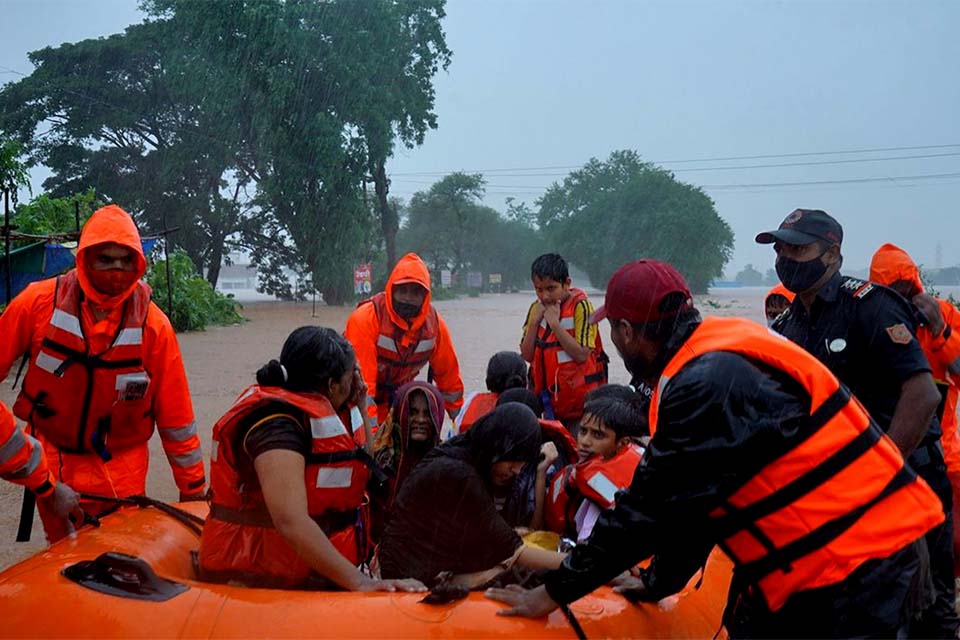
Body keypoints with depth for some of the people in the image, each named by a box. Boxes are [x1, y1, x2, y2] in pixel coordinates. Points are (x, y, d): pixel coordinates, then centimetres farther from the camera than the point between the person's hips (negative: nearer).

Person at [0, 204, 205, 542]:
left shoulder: (153, 325, -11)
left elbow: (175, 417, -6)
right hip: (52, 460, 1)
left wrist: (193, 489, 0)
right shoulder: (40, 302, -11)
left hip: (121, 470, -1)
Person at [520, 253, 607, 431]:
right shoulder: (537, 308, 5)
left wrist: (555, 323, -20)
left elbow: (581, 355, -20)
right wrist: (534, 321, -9)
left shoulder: (580, 306, -12)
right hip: (548, 397, 5)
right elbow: (527, 355, 2)